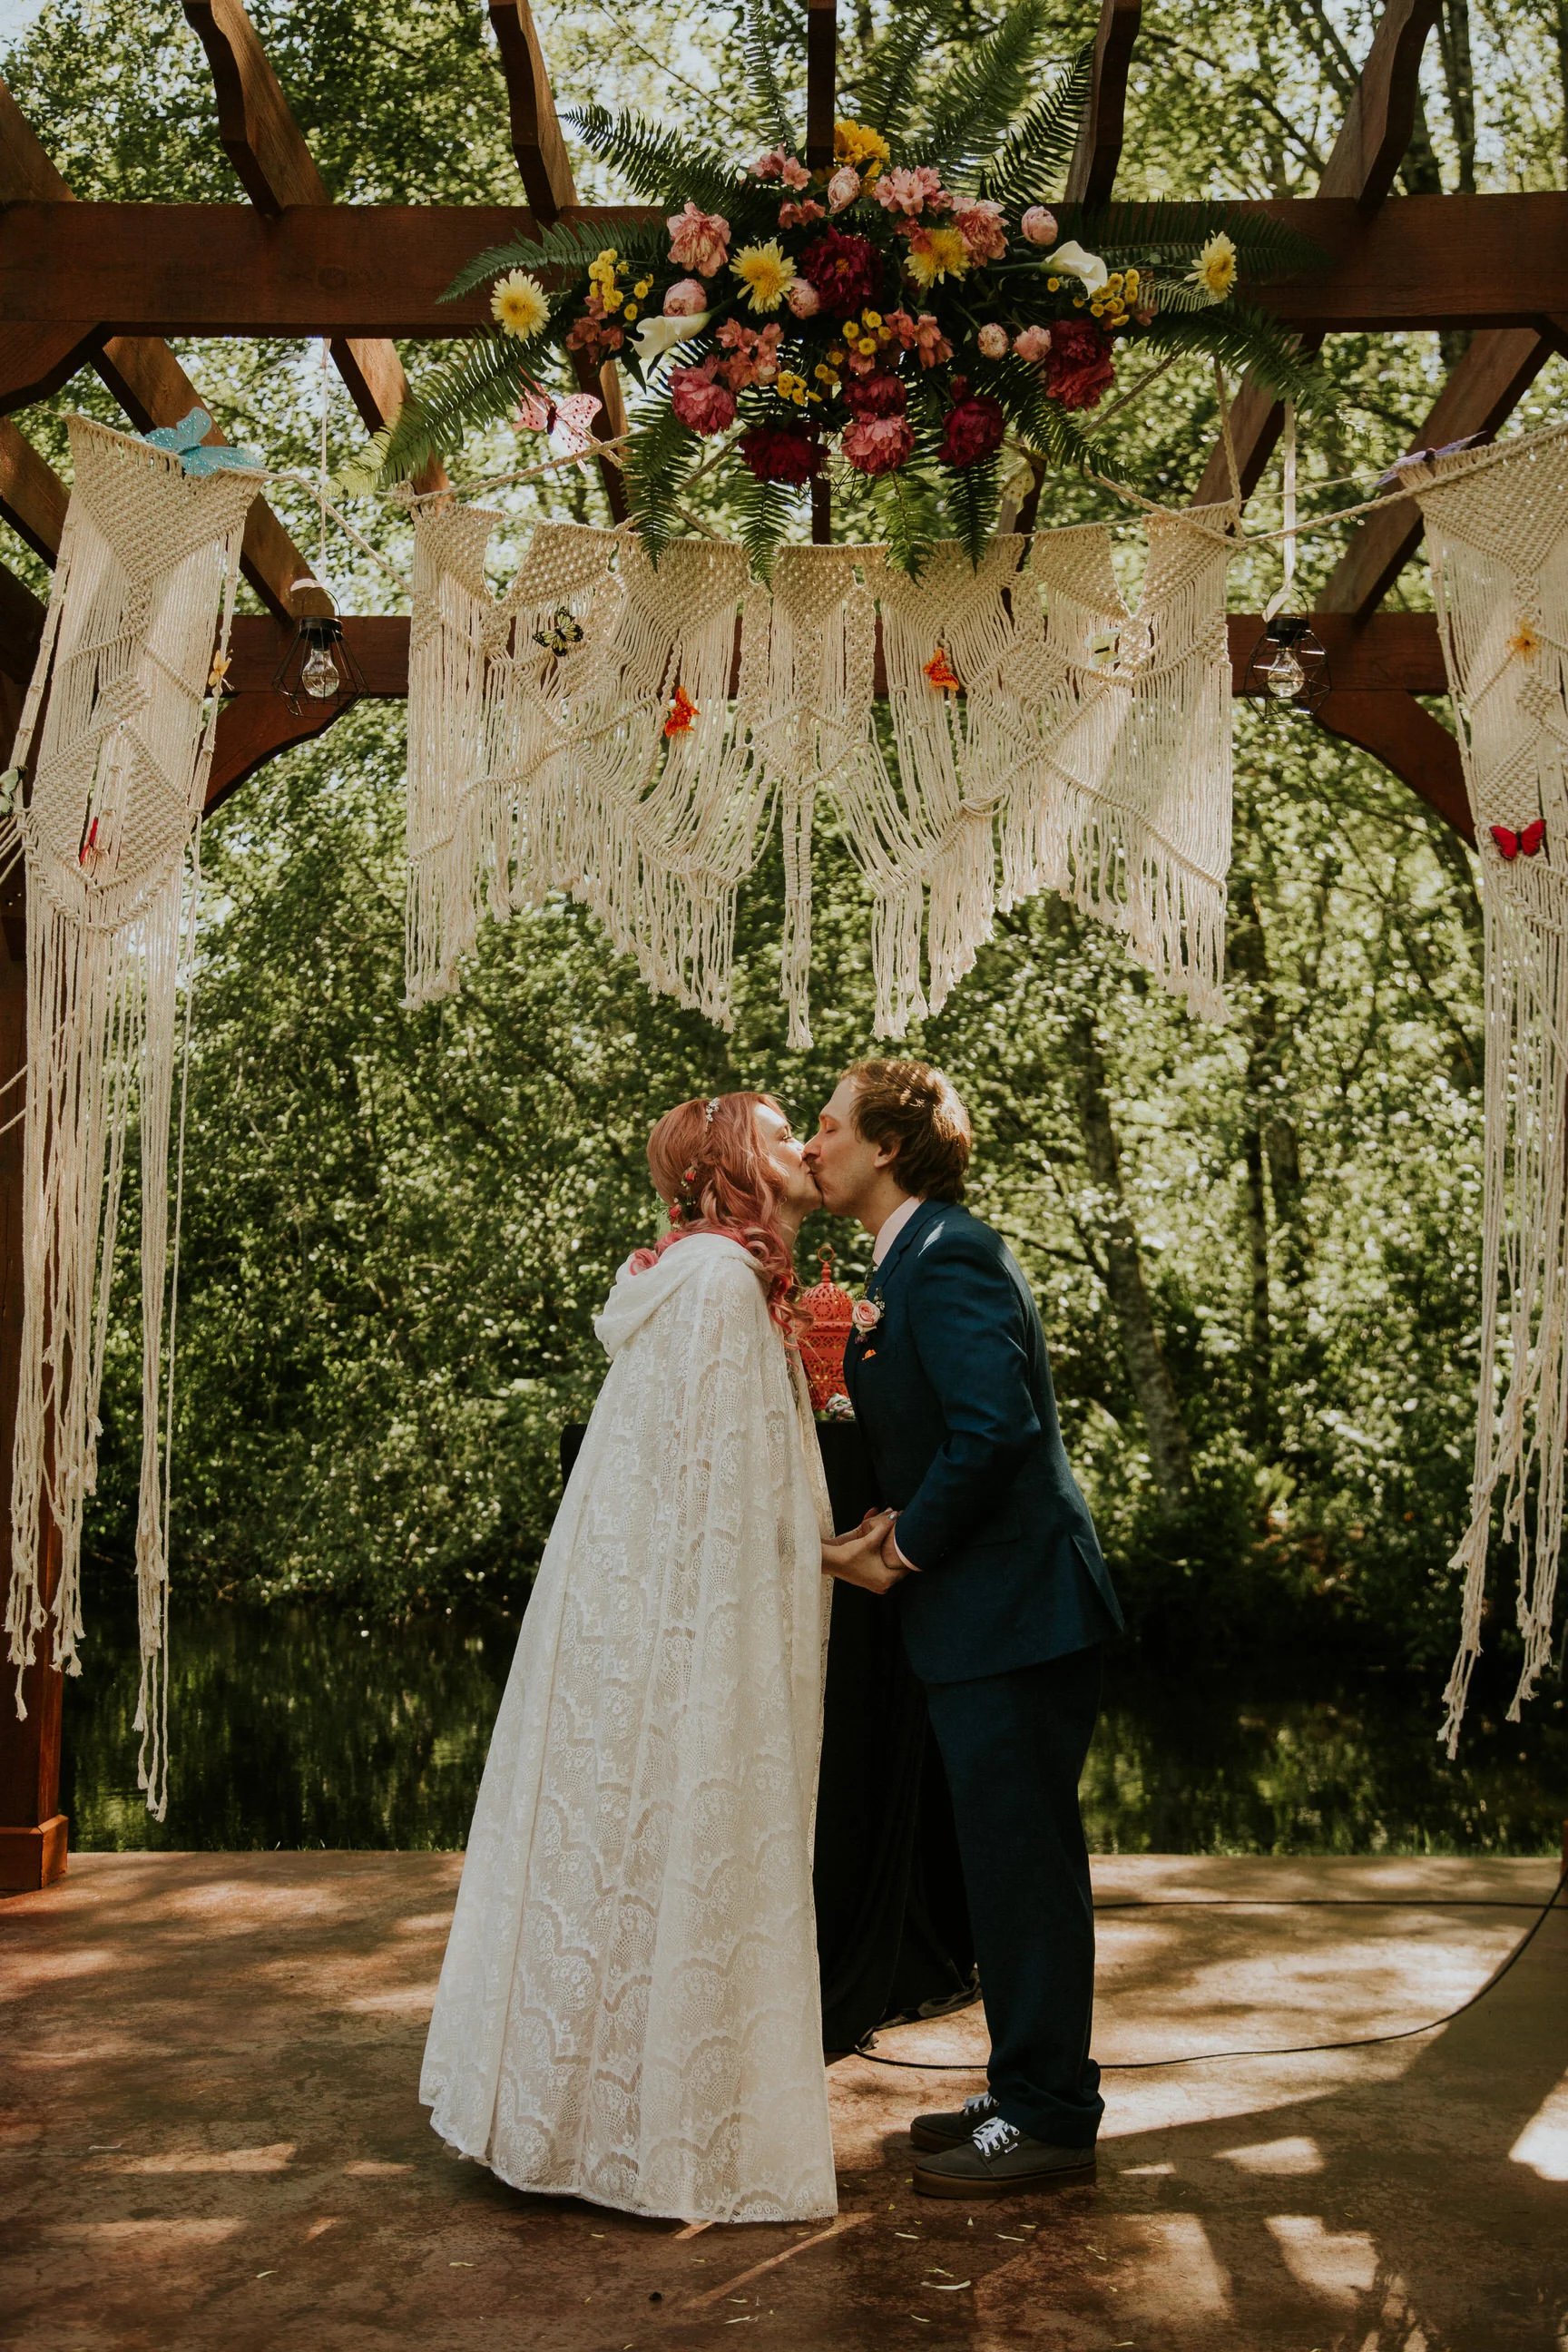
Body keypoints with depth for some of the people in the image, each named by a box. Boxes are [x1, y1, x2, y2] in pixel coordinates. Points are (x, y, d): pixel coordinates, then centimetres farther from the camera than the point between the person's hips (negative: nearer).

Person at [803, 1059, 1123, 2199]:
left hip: (1013, 1612, -10)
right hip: (990, 1608, 10)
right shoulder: (917, 1255, 15)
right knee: (1014, 1860, 17)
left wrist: (912, 1546, -15)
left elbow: (997, 1427, -26)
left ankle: (1049, 2119, 12)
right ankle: (1034, 2092, 30)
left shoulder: (947, 1257, -17)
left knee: (1024, 1861, 0)